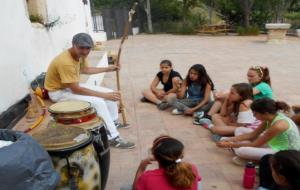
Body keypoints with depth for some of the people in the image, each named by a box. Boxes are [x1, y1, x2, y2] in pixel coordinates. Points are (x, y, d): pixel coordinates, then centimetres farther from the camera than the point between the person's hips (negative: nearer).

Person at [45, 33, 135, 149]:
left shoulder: (80, 54, -6)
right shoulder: (65, 62, -33)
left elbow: (85, 70, 16)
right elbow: (76, 90, -31)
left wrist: (107, 69, 10)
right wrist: (104, 95, -28)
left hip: (72, 85, 9)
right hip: (58, 91, -9)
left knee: (109, 93, 3)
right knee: (98, 102, -27)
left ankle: (114, 122, 25)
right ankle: (113, 138, -18)